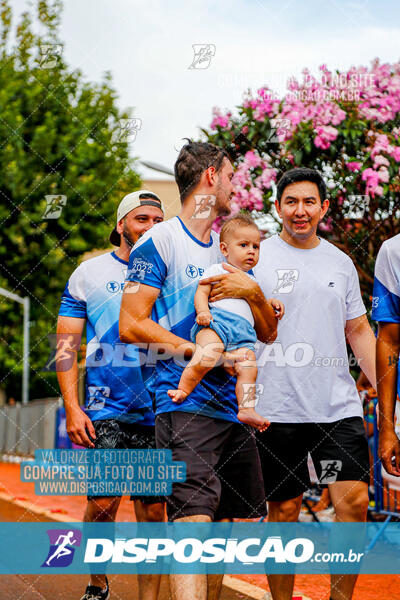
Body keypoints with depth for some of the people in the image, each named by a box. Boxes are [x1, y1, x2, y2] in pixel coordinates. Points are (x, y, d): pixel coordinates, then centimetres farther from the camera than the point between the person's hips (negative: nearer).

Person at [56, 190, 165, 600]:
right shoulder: (90, 273, 6)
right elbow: (67, 344, 4)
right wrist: (72, 407, -5)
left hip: (157, 411, 2)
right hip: (105, 410, -1)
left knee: (152, 509, 2)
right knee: (103, 502, -7)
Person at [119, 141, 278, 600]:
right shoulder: (159, 242, 0)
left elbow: (268, 333, 22)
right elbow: (131, 325, -7)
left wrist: (253, 293, 1)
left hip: (234, 405, 8)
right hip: (185, 403, -8)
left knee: (243, 518, 9)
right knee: (193, 516, -21)